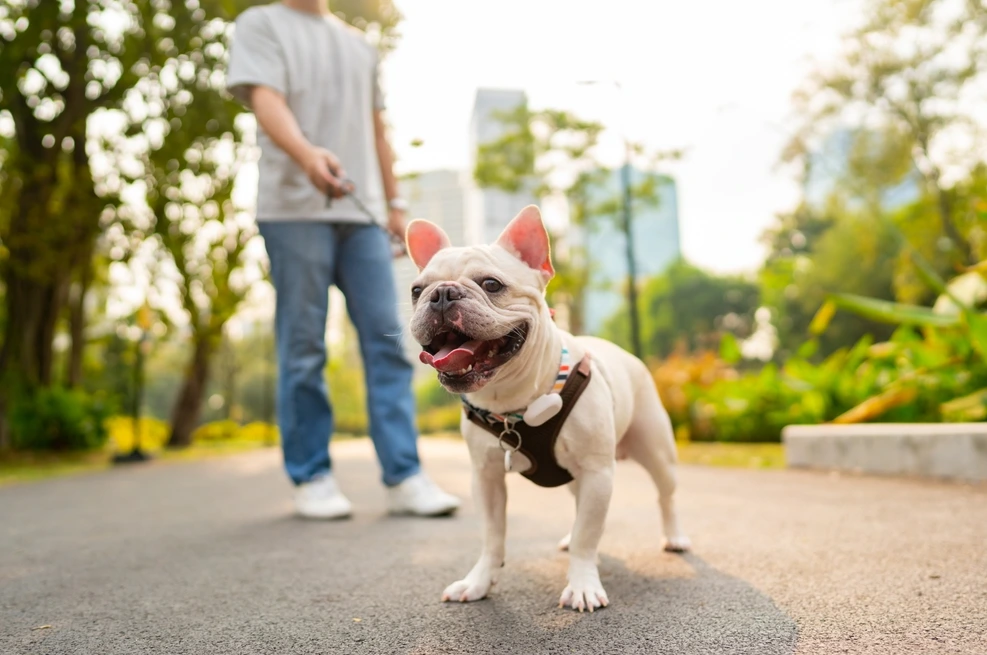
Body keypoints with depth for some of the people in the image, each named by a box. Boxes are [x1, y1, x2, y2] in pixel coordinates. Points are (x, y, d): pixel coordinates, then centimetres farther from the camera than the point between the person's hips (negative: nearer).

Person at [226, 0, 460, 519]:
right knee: (303, 349, -2)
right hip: (295, 209, -4)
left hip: (363, 210, 5)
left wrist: (395, 203, 17)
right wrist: (307, 155, -30)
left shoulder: (358, 43, 26)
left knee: (386, 342, -3)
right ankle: (311, 477, 9)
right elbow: (266, 100, -9)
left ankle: (403, 477, 1)